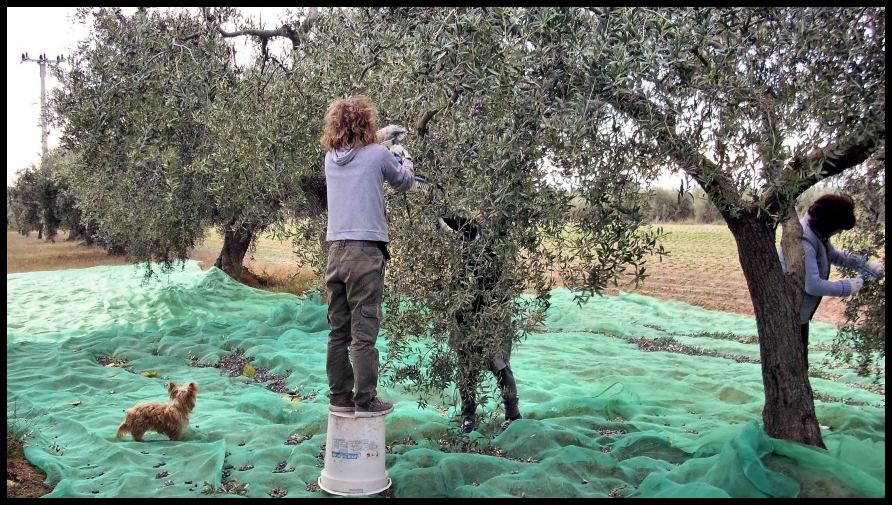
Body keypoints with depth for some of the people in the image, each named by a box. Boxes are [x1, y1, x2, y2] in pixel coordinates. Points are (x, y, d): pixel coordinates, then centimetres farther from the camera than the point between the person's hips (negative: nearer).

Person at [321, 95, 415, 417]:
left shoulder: (331, 158, 11)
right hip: (366, 250, -5)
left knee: (338, 331, 11)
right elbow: (404, 183, 14)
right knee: (364, 332, -2)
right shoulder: (378, 154, -3)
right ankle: (365, 401, 3)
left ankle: (340, 397, 18)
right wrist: (405, 159, 33)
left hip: (335, 251, 6)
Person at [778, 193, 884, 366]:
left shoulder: (817, 233, 1)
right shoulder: (803, 241, -29)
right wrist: (848, 286, -17)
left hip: (799, 313, 10)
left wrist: (867, 264, 13)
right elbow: (813, 285, -30)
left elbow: (834, 255, 22)